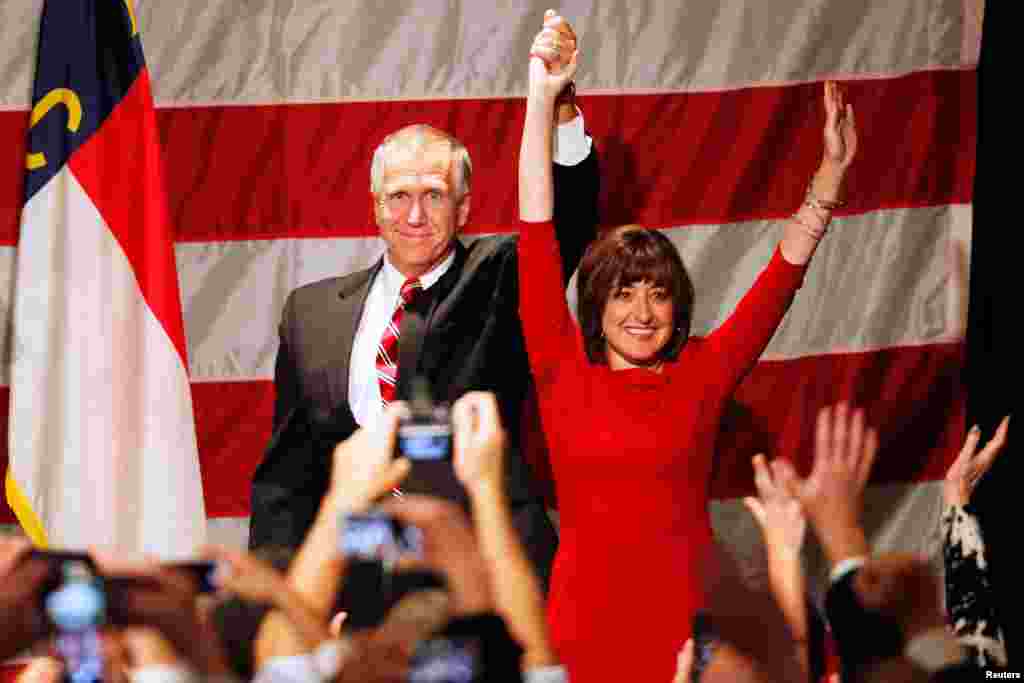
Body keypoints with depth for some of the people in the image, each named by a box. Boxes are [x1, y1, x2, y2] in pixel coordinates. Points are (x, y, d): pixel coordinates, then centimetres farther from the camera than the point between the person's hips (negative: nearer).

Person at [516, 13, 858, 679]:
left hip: (688, 629, 1)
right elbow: (537, 236, -2)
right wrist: (543, 98, -6)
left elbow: (785, 272, 5)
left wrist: (832, 170, -2)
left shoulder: (702, 373, 4)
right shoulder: (566, 371, 2)